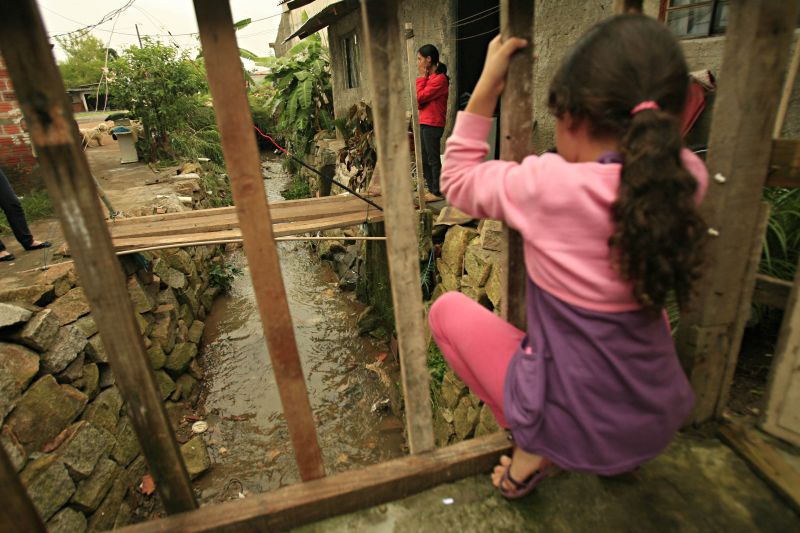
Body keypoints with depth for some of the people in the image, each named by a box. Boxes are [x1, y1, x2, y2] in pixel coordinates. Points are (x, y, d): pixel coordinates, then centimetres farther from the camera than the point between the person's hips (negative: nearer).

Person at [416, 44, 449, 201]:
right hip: (424, 123, 9)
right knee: (425, 159, 14)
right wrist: (423, 78, 0)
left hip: (432, 124, -9)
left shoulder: (440, 79, -13)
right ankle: (431, 188, 23)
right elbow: (419, 102, 9)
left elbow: (419, 98, -16)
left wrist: (421, 77, -6)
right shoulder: (429, 78, 16)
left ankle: (437, 192, 3)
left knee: (433, 160, -5)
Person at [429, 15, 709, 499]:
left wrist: (486, 88, -5)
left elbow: (457, 180, -6)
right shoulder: (689, 180, -11)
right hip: (660, 422, 6)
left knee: (447, 309, 10)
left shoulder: (548, 186, -25)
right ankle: (624, 455, 28)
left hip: (574, 425, -5)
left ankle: (531, 451, 10)